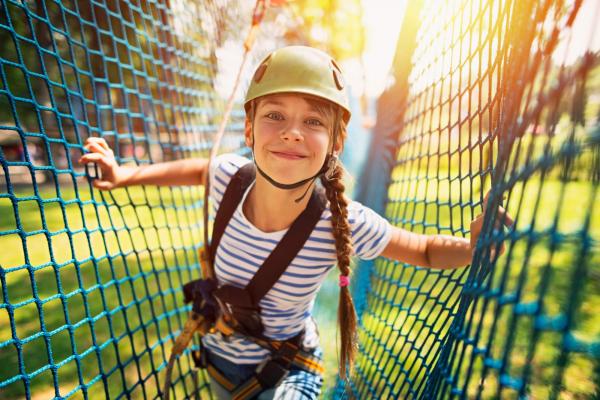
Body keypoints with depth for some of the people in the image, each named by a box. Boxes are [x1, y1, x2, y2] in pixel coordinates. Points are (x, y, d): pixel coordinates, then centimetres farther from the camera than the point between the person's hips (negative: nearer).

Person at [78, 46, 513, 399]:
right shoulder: (229, 178, -24)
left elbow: (426, 251, -15)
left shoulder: (344, 224, -31)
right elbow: (200, 169, 1)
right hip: (217, 356, 3)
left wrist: (471, 247, -35)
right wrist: (127, 174, -4)